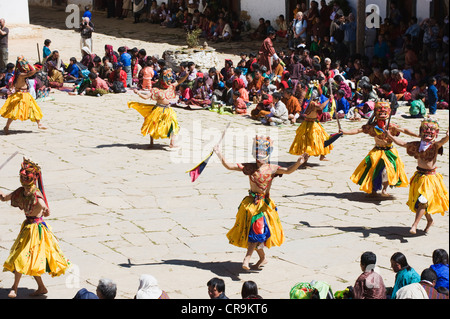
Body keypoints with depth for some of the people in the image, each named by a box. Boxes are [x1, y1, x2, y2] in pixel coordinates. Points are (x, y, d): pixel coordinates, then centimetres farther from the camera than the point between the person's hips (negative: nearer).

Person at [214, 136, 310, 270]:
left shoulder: (271, 168, -5)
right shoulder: (249, 167, 3)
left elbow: (288, 170, -21)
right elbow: (229, 166, 1)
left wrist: (299, 163, -40)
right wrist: (220, 155, -11)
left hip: (264, 203, -3)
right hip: (250, 202, 3)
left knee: (257, 229, -17)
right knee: (250, 231, 7)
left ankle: (247, 258, -16)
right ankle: (263, 258, 24)